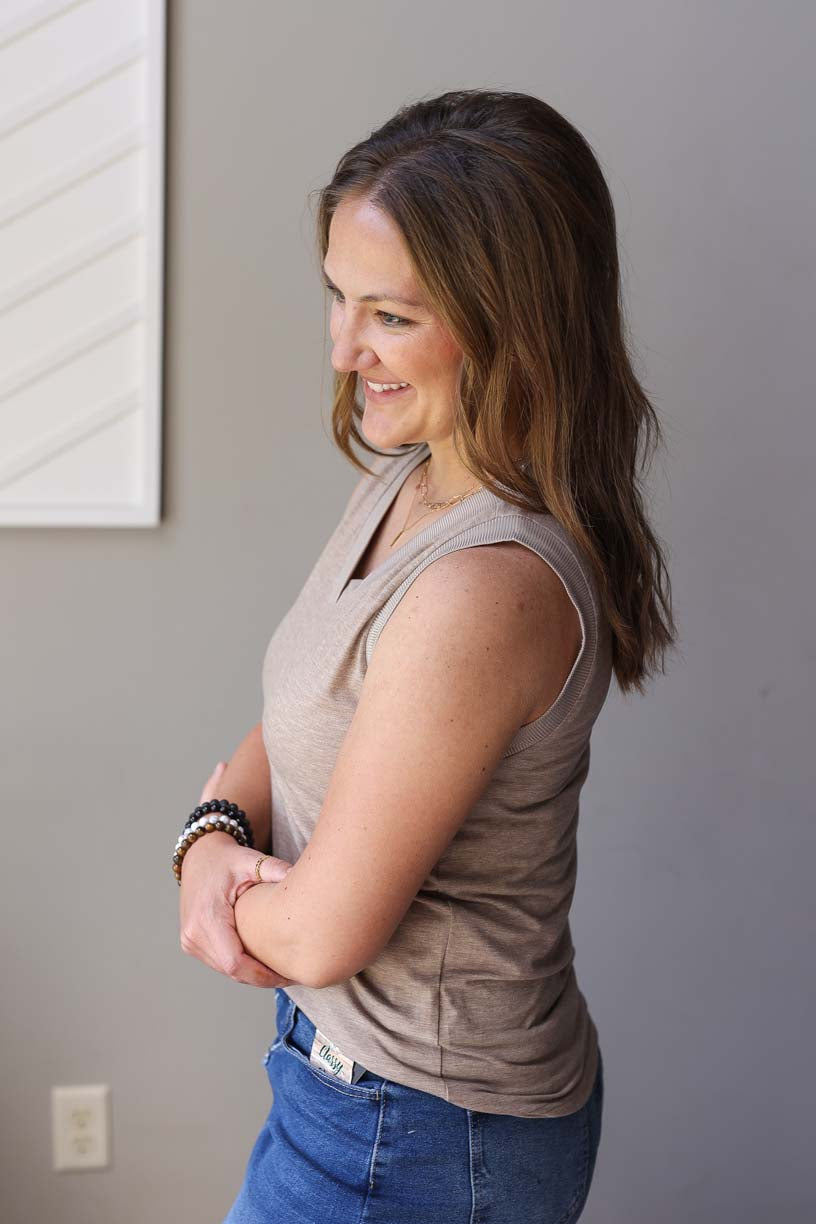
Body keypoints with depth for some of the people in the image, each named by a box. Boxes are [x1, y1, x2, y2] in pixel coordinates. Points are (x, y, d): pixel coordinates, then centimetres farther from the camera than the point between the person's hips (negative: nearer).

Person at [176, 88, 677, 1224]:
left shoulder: (485, 593, -33)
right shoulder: (408, 482, -2)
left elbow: (321, 934, -27)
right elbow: (294, 724, 7)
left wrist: (225, 866, -6)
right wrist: (215, 840, -13)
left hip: (415, 1133, -8)